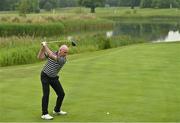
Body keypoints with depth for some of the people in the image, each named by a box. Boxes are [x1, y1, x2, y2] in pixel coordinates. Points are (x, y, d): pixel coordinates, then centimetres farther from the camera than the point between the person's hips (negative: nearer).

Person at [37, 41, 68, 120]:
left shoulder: (63, 60, -19)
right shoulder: (52, 53, -12)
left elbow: (51, 56, -33)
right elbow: (39, 57, -13)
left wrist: (45, 46, -28)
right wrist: (43, 47, -23)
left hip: (54, 78, 3)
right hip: (45, 76, -3)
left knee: (61, 94, 2)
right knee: (46, 94, -18)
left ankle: (57, 110, 24)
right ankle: (44, 114, -14)